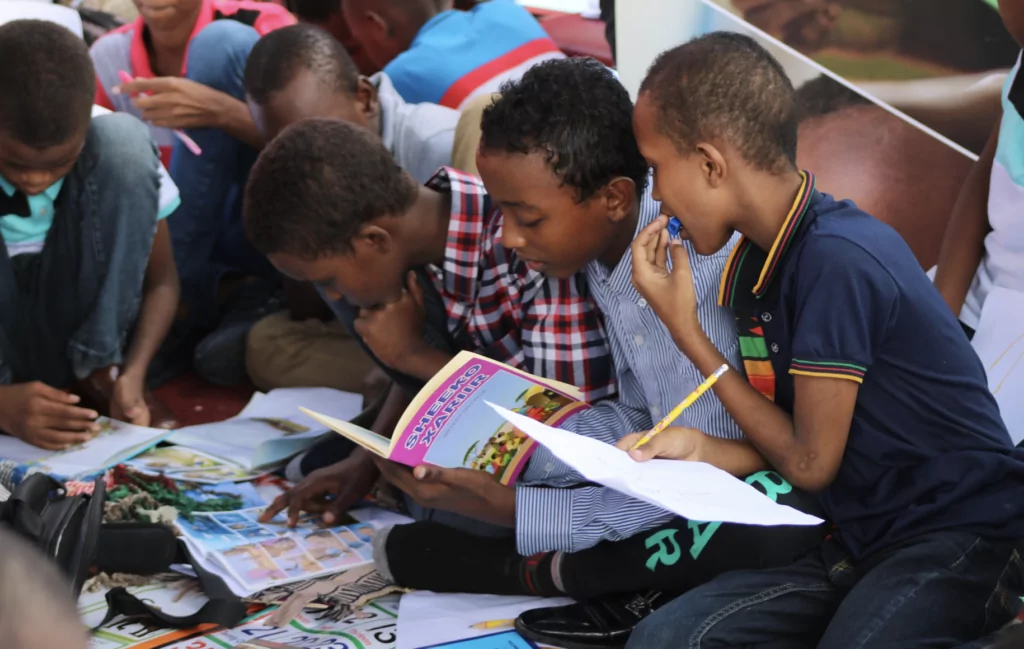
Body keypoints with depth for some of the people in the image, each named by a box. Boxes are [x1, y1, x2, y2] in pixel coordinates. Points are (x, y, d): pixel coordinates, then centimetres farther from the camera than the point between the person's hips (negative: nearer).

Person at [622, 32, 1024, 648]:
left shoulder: (837, 258, -20)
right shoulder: (758, 260, 6)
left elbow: (810, 463, -13)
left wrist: (685, 329, -8)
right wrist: (700, 445, -8)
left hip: (961, 534, -7)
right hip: (866, 538, 7)